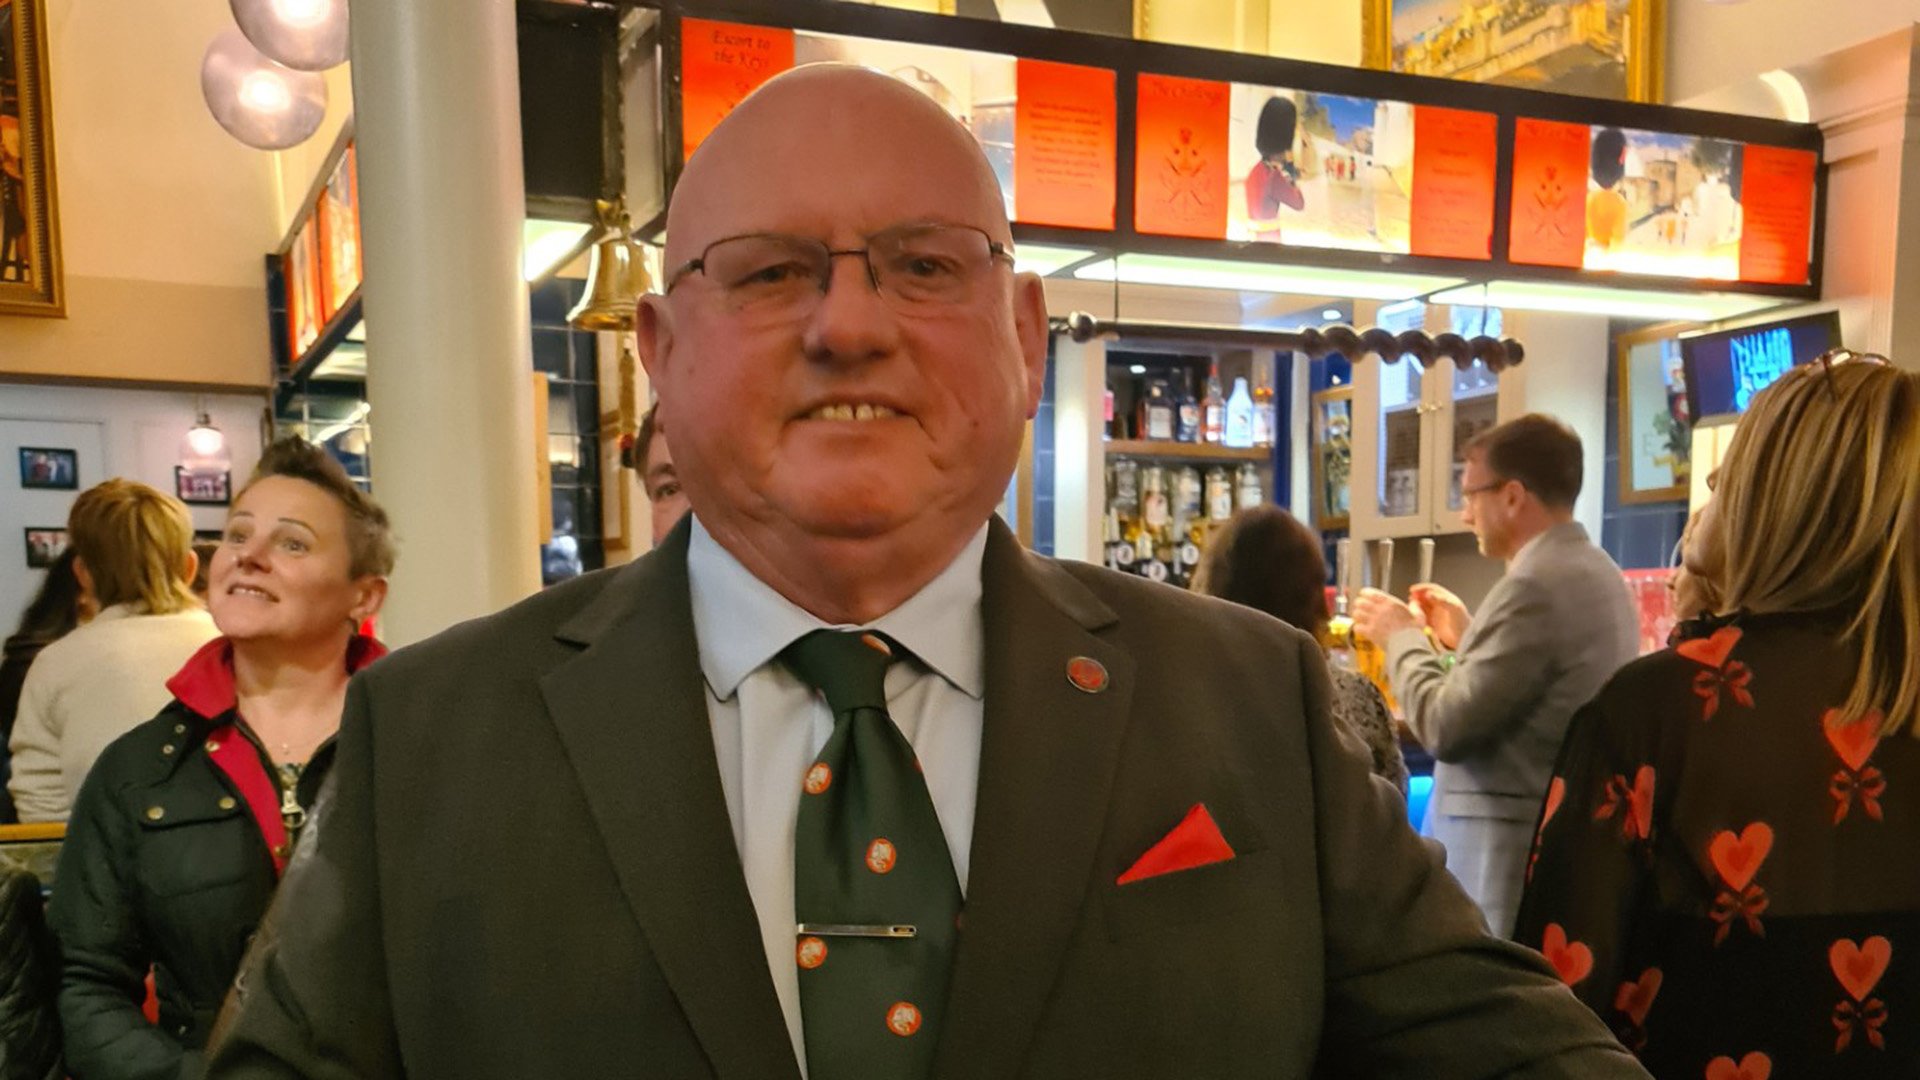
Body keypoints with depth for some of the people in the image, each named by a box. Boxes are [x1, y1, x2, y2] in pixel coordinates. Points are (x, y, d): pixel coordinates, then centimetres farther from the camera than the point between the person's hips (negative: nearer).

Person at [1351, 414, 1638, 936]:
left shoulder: (1535, 584, -18)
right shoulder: (1597, 571, 12)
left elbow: (1445, 726, -18)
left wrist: (1402, 636, -4)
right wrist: (1467, 636, 16)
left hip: (1507, 848, -9)